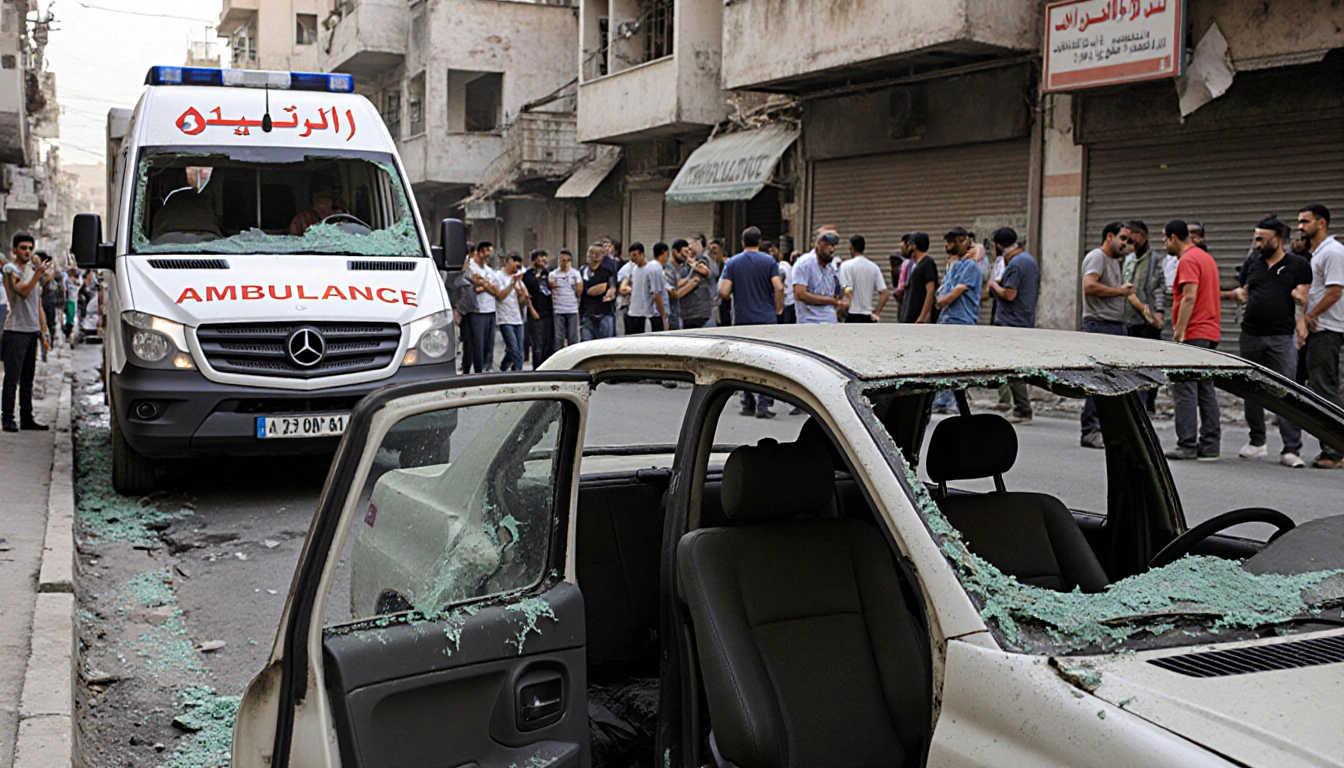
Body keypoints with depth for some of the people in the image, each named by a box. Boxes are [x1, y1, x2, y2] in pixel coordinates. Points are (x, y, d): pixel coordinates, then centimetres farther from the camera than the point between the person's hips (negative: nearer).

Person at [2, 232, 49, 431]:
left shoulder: (32, 269, 17)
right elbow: (23, 291, -22)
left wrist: (43, 332, 18)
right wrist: (38, 274, -36)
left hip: (32, 331, 7)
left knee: (28, 379, 9)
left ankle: (27, 418, 12)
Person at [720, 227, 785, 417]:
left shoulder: (732, 263, 2)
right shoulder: (769, 261, -1)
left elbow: (723, 292, -7)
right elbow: (779, 287, -13)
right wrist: (778, 307, 4)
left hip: (742, 319, 2)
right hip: (766, 318, -1)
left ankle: (749, 404, 14)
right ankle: (762, 404, -11)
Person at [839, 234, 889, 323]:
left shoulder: (846, 265, -6)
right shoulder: (874, 267, 9)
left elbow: (848, 292, -15)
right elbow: (884, 293, 4)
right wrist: (877, 313, 7)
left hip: (854, 316, -5)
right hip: (869, 317, 5)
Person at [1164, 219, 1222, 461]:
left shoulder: (1188, 260, -12)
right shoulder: (1206, 257, 19)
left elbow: (1189, 297, -21)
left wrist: (1179, 331, -21)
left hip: (1193, 334, -10)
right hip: (1210, 332, 10)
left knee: (1184, 389, -7)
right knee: (1206, 389, 10)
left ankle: (1187, 445, -8)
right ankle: (1210, 445, 10)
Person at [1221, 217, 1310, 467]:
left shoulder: (1299, 265, 1)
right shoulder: (1252, 262, 12)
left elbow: (1304, 299, 1)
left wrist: (1300, 297, -21)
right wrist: (1237, 294, -3)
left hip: (1282, 338, -4)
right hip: (1251, 335, 4)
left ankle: (1291, 449, -6)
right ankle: (1257, 441, 25)